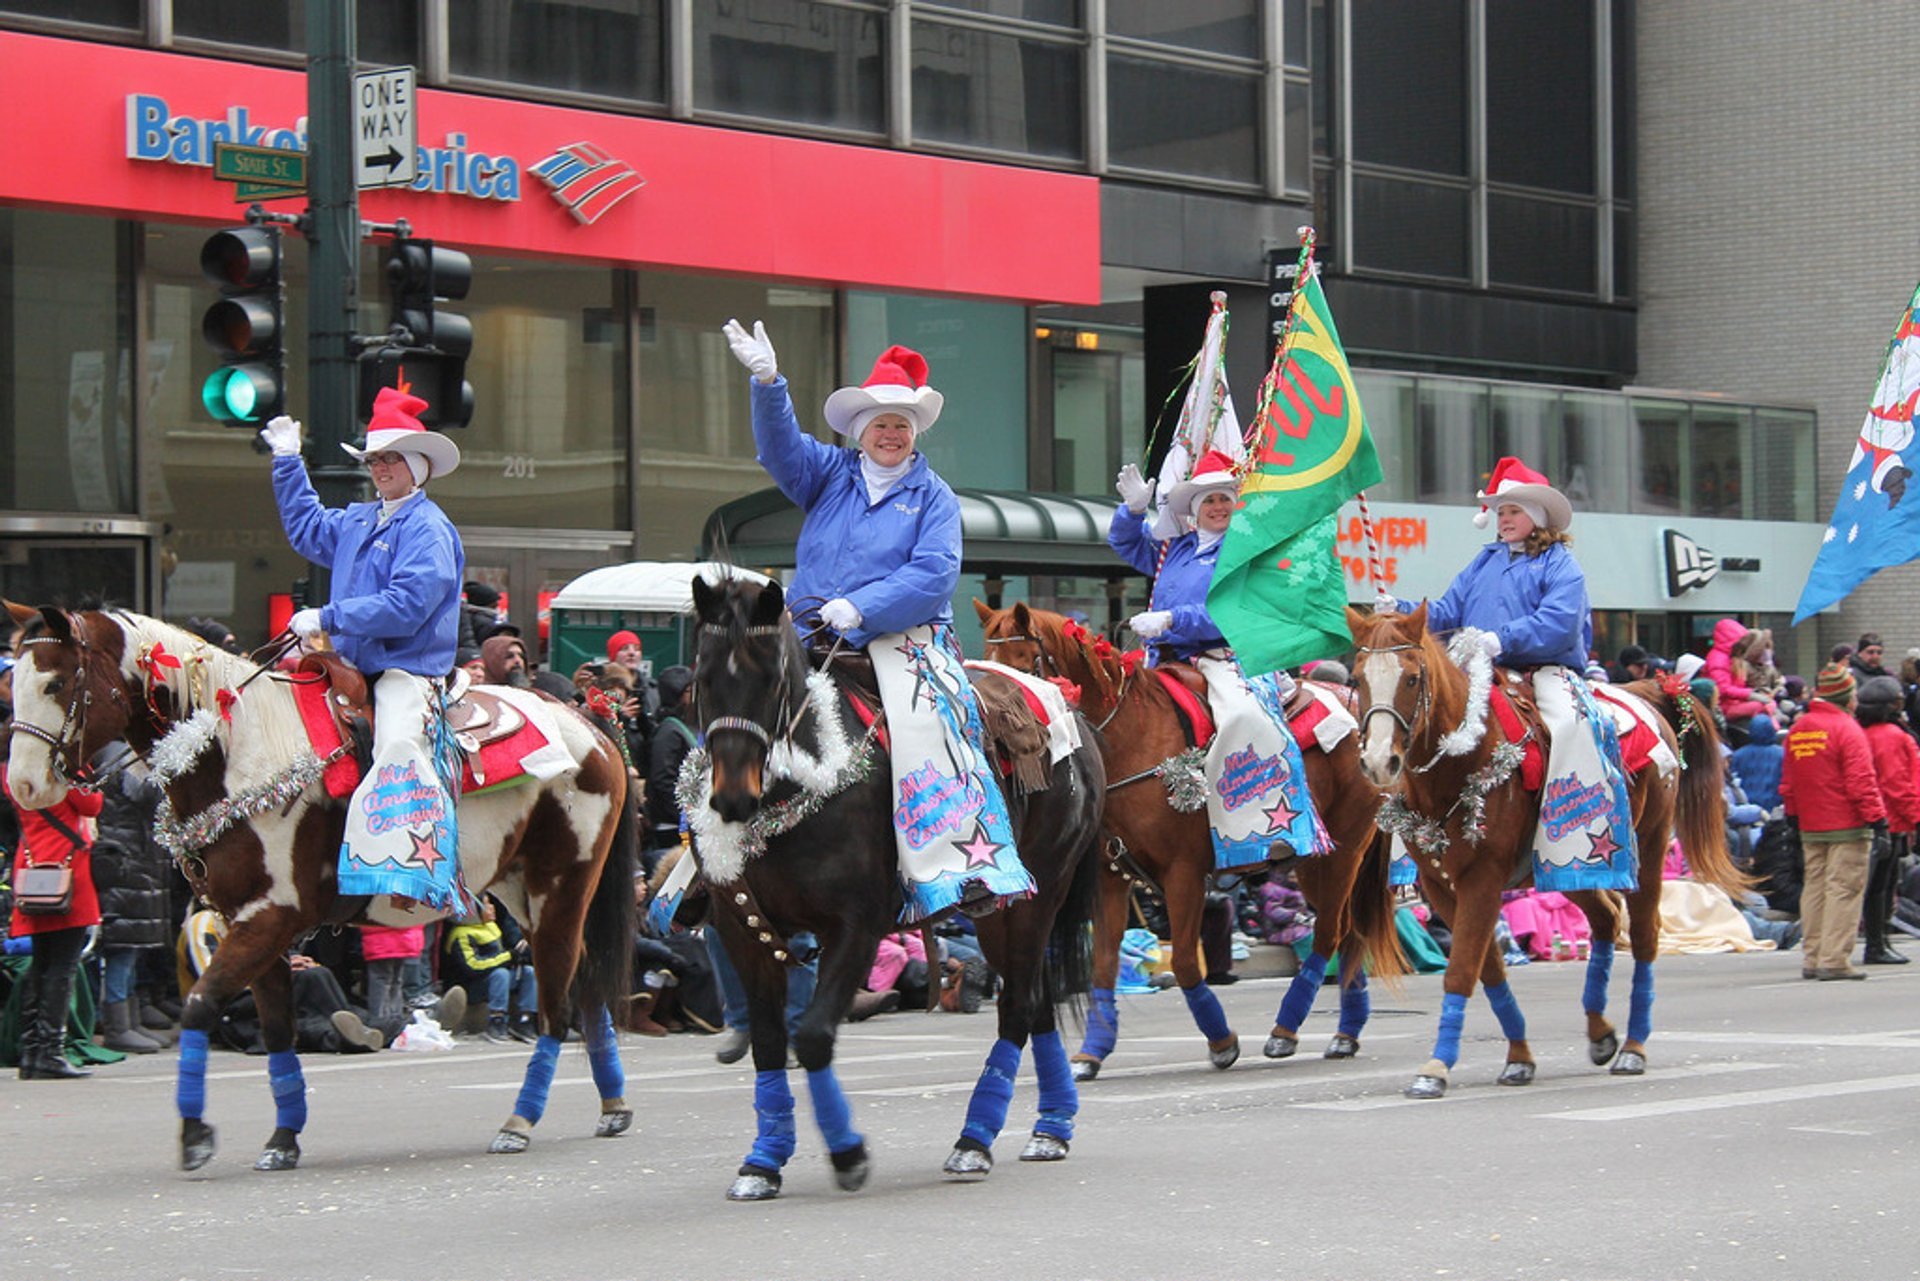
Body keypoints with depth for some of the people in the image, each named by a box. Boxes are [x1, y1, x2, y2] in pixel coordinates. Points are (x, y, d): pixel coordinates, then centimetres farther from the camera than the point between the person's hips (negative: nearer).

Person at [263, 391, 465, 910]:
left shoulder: (427, 527, -9)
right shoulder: (359, 521, 19)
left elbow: (406, 605, -21)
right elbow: (307, 529, 42)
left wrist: (327, 618, -19)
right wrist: (287, 462, 38)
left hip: (408, 672, -10)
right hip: (356, 669, 10)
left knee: (400, 755, -30)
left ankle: (408, 876, -44)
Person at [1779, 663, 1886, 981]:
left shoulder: (1797, 730, 10)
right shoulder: (1846, 729, -13)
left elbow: (1787, 781, 16)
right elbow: (1860, 780, -16)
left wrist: (1793, 812, 25)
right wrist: (1875, 816, -12)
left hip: (1810, 828, 7)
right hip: (1848, 824, -7)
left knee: (1814, 888, 11)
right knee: (1843, 889, -6)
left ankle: (1813, 959, 14)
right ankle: (1834, 960, -10)